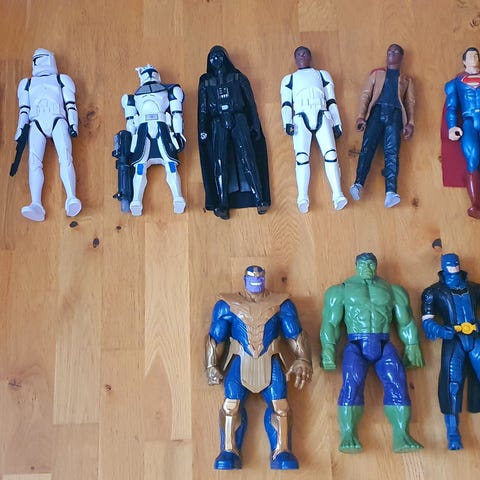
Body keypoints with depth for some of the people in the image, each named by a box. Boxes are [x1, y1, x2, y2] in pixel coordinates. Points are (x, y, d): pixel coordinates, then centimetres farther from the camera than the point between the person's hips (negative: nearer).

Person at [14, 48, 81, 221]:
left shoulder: (61, 79, 26)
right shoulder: (26, 83, 32)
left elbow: (70, 105, 12)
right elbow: (24, 110, 22)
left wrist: (73, 124, -4)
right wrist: (21, 129, 6)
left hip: (57, 120, -1)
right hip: (36, 123, 2)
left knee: (65, 157, -28)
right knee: (34, 161, -24)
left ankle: (71, 200, -48)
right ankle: (36, 205, -44)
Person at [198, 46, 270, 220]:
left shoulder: (238, 78, 13)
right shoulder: (205, 83, 17)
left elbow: (250, 102, 10)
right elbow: (202, 109, 13)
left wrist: (255, 124, 2)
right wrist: (202, 130, 0)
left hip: (238, 121, -1)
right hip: (218, 124, 1)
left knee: (247, 158, -14)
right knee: (219, 163, -10)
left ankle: (259, 199, -17)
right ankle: (222, 204, -13)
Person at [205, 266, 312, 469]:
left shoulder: (281, 303, 12)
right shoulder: (227, 304, 12)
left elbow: (295, 335, 7)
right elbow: (215, 337, 11)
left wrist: (302, 360, -8)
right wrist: (212, 366, 2)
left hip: (270, 361, 0)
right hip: (240, 361, 0)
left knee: (280, 405, -19)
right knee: (231, 403, -20)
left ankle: (282, 453, -19)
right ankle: (229, 453, -19)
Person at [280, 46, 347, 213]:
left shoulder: (322, 74, 28)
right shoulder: (288, 79, 27)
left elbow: (331, 101, 20)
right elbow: (286, 104, 13)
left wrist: (337, 123, 8)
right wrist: (287, 123, -6)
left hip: (322, 116, 0)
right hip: (300, 118, 0)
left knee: (330, 153, -21)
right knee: (302, 156, -23)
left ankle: (338, 195, -32)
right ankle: (303, 197, -36)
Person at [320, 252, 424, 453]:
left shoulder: (390, 290, 18)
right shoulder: (343, 289, 15)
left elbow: (405, 321, 19)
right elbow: (330, 322, 9)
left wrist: (412, 345, 9)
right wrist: (328, 347, -3)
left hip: (384, 346, 2)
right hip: (356, 345, -2)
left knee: (397, 382, -19)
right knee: (352, 382, -24)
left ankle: (401, 436, -17)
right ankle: (348, 436, -26)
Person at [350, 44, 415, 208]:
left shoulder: (407, 79, 27)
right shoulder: (376, 73, 25)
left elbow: (410, 102, 15)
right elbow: (365, 95, 13)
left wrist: (410, 123, -2)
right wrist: (361, 116, -3)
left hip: (395, 115, 0)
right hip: (377, 112, 0)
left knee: (392, 152, -18)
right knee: (367, 147, -21)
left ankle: (390, 192, -33)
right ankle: (358, 184, -36)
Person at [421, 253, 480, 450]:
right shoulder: (434, 292, 10)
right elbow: (427, 321, 2)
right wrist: (441, 330, -17)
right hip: (454, 340, -2)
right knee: (452, 382, -13)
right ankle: (453, 435, -7)